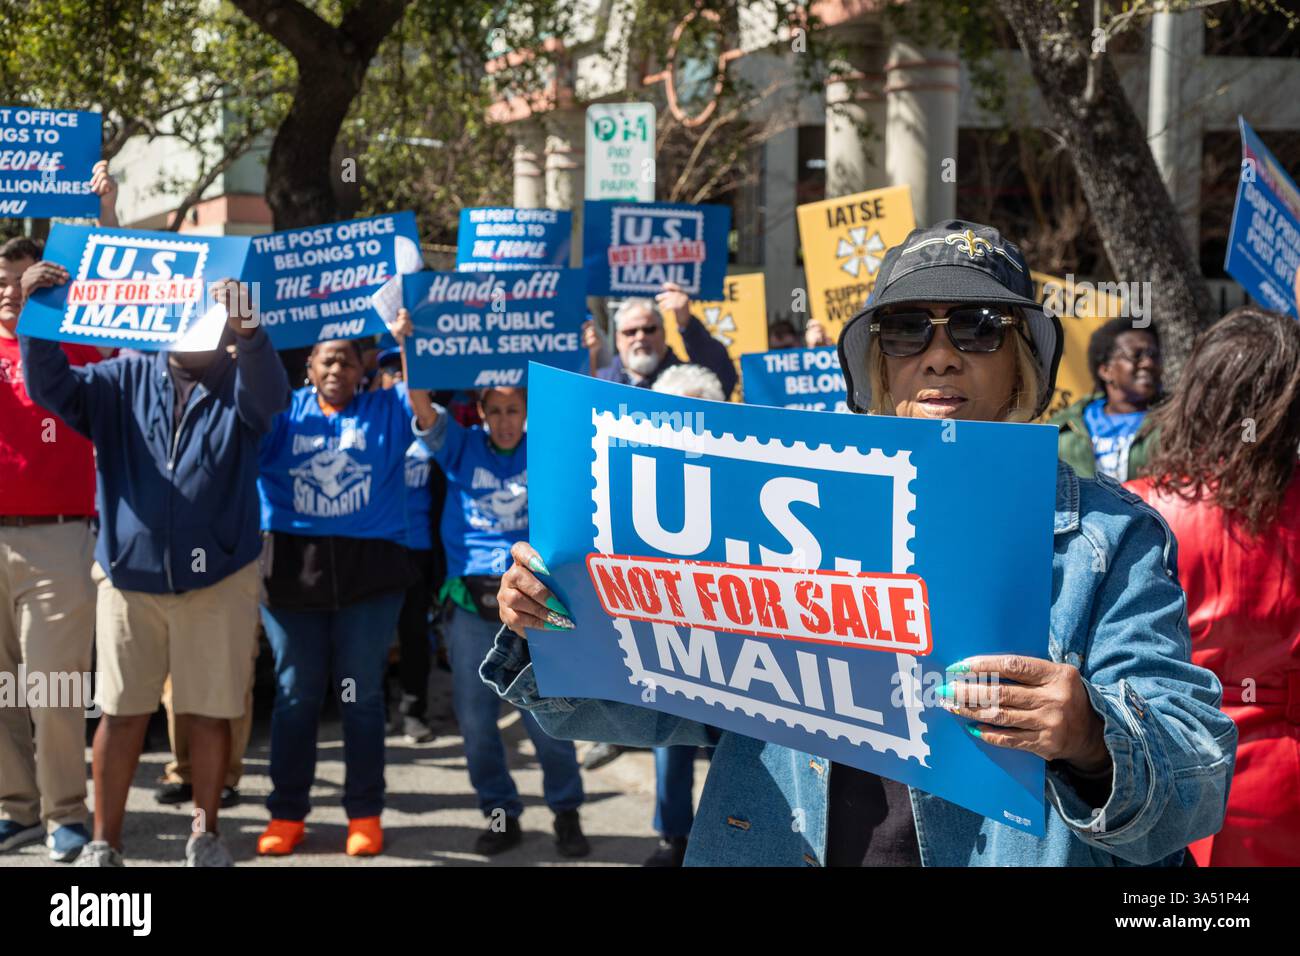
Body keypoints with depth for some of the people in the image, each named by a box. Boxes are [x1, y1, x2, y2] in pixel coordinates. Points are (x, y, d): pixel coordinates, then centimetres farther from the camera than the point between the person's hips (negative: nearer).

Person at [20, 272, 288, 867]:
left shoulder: (241, 385, 0)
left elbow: (270, 395, -22)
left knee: (211, 711, 7)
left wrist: (249, 331, -42)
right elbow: (51, 385, -2)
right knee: (122, 712, 6)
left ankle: (205, 833, 23)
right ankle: (104, 843, 16)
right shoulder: (125, 379, 7)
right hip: (130, 574, 1)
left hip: (219, 578, -1)